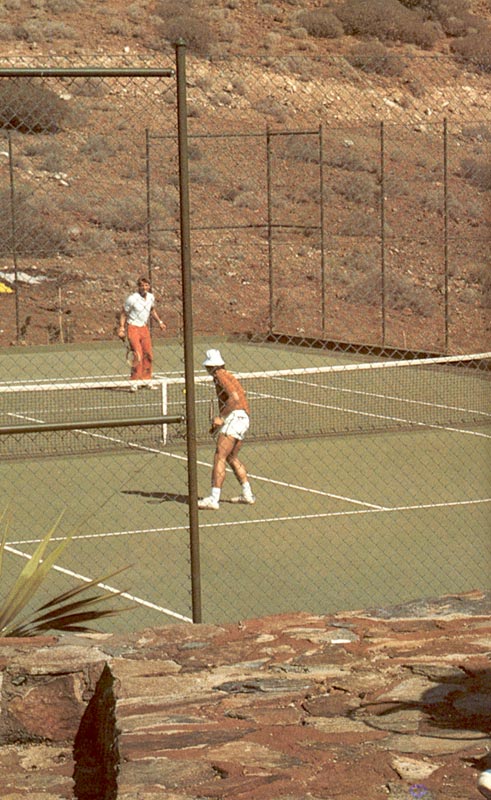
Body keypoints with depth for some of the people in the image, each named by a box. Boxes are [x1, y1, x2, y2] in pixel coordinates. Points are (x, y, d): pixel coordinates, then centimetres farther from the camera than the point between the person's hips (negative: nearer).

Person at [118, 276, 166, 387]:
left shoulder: (151, 297, 3)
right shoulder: (132, 298, -16)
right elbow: (123, 313, -7)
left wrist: (159, 322, 14)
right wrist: (121, 328, -14)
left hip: (144, 328, 7)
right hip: (133, 328, -7)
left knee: (148, 355, 7)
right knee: (138, 355, -16)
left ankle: (146, 380, 19)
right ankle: (134, 382, -10)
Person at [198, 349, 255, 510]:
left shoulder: (221, 376, -6)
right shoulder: (227, 376, 23)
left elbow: (234, 397, -19)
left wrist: (221, 417, -17)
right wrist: (218, 423, 17)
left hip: (234, 417, -10)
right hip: (242, 419, 10)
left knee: (219, 457, -13)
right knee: (231, 458, 21)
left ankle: (213, 499, -20)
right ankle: (247, 494, 23)